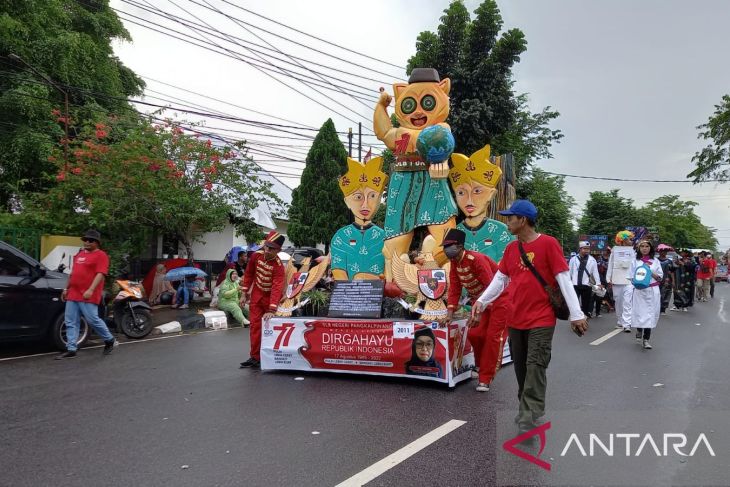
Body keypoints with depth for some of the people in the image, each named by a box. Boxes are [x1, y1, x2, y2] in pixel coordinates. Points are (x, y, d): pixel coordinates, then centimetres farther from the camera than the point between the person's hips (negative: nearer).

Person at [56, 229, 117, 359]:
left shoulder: (101, 255, -6)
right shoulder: (80, 254, 20)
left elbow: (101, 274, -16)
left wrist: (90, 290, -26)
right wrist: (67, 289, 25)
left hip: (87, 296, -8)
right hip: (73, 294, 8)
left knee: (93, 320, -6)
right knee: (71, 322, 5)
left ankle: (110, 340, 13)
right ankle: (71, 350, 8)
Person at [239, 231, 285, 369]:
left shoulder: (278, 266, -28)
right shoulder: (256, 256, -13)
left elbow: (277, 288, -35)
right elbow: (249, 274, 3)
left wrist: (271, 310, -43)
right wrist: (245, 293, 5)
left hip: (270, 296, -4)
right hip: (256, 294, 4)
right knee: (255, 325, 2)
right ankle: (255, 357, 6)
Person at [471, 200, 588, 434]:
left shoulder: (548, 243, -9)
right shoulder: (511, 249, 9)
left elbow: (564, 279, -10)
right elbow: (500, 279, 12)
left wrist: (576, 314, -11)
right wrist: (481, 301, 3)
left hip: (541, 320, -6)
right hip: (516, 320, 6)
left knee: (535, 367, -7)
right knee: (520, 368, 14)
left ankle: (530, 416, -2)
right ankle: (526, 410, 29)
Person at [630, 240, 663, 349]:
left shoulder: (655, 261, 8)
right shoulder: (635, 261, 6)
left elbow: (660, 277, 5)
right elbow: (631, 276, 3)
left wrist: (651, 272, -10)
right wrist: (637, 283, -15)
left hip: (652, 291, 0)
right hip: (639, 290, 0)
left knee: (650, 314, -4)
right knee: (639, 312, -2)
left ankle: (646, 339, 1)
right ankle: (639, 331, 29)